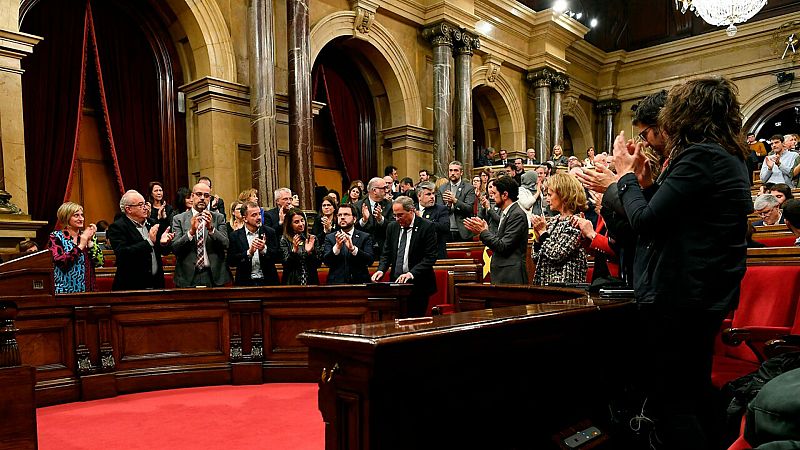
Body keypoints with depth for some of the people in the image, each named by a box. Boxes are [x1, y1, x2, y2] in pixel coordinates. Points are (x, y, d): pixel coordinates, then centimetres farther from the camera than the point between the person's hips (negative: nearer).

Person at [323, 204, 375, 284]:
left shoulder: (365, 237, 7)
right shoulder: (330, 237, 11)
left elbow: (370, 260, -6)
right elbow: (326, 261, -1)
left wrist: (352, 248, -20)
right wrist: (337, 247, -18)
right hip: (336, 283, 0)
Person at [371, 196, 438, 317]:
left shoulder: (427, 227, -7)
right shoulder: (392, 227, 10)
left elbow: (430, 257, -12)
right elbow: (386, 253, 13)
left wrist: (411, 273, -23)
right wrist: (381, 270, -7)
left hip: (418, 285, -4)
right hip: (396, 282, 4)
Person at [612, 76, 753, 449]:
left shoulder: (700, 156, -17)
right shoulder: (728, 158, 14)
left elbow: (645, 221, -19)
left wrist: (626, 175, -4)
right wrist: (639, 177, 12)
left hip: (678, 297, -10)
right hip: (706, 296, 10)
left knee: (670, 405, 0)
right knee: (692, 397, 21)